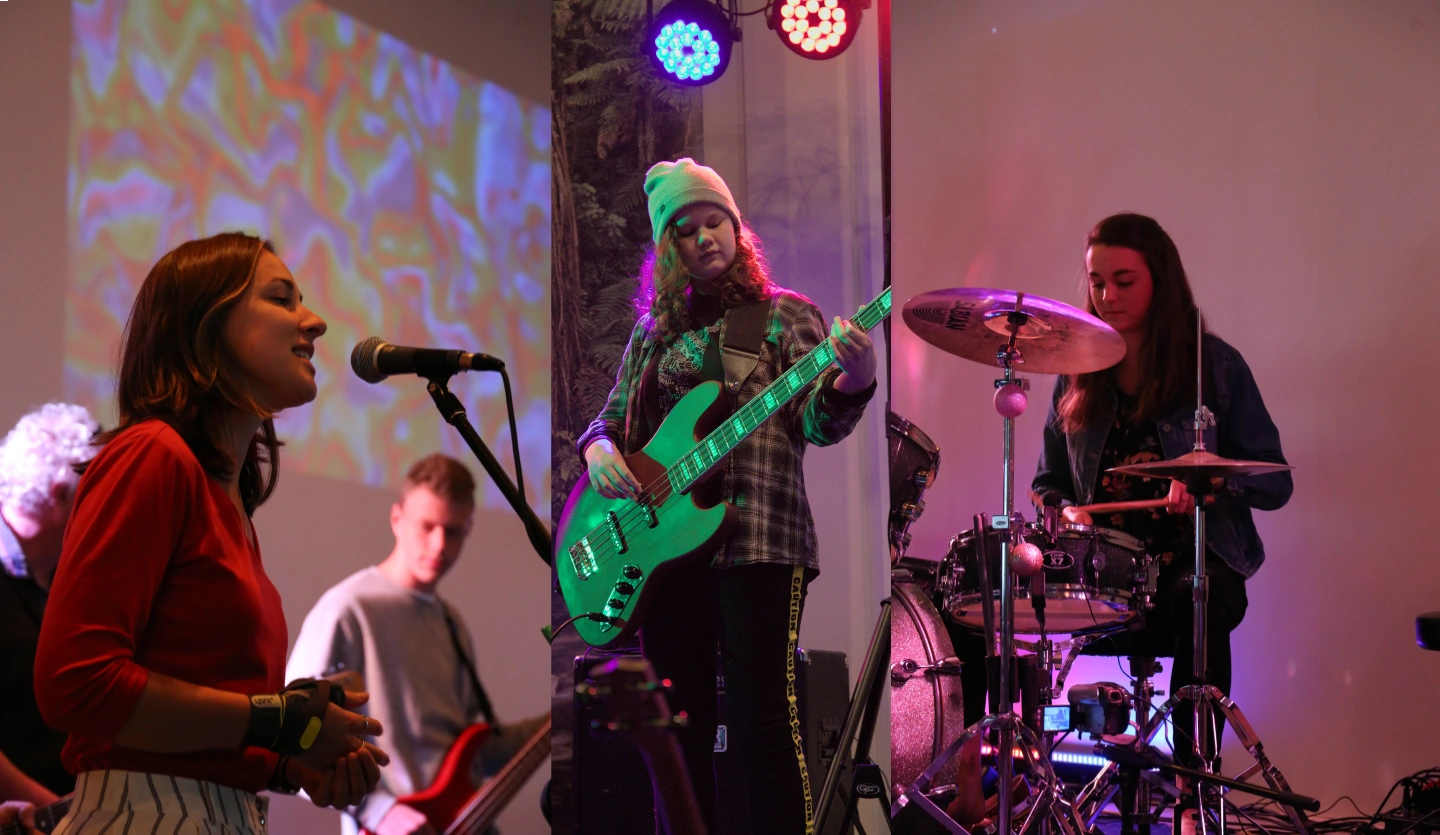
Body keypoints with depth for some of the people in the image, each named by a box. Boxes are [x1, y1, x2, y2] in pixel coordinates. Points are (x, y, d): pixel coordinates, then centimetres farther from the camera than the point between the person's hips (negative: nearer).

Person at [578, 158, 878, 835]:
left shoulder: (785, 315, 5)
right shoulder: (654, 333, 17)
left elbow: (819, 423, -5)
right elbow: (612, 416, 23)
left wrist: (851, 383, -28)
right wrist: (598, 448, -1)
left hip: (757, 541, -5)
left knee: (762, 723, -12)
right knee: (680, 728, 9)